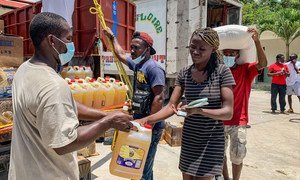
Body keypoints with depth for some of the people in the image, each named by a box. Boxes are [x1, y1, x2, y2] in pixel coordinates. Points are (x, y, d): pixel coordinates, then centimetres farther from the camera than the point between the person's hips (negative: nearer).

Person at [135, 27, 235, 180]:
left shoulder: (222, 72, -12)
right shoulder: (184, 73, -1)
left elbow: (228, 112, -15)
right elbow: (171, 107, -4)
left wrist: (199, 110, -31)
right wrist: (147, 120, -18)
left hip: (211, 140, -4)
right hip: (188, 138, 4)